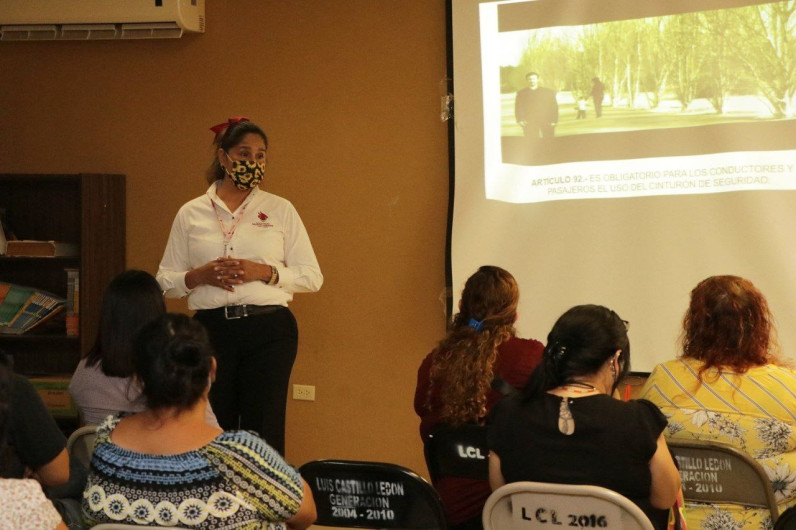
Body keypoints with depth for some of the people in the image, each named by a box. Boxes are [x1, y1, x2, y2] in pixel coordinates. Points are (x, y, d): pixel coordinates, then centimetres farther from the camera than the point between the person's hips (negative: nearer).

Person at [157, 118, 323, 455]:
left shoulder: (280, 210, 7)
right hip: (211, 329, 1)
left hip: (269, 329, -1)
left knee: (263, 431, -2)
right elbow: (165, 281, 11)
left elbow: (312, 276, 4)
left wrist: (263, 272, -11)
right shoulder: (191, 214, 9)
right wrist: (201, 276, -9)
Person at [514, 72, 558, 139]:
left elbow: (554, 107, 6)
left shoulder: (549, 92, 10)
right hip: (529, 123, 0)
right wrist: (520, 120, -5)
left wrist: (553, 121, -4)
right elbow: (518, 108, 9)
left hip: (547, 123, 0)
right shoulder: (521, 93, 12)